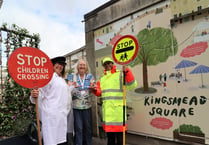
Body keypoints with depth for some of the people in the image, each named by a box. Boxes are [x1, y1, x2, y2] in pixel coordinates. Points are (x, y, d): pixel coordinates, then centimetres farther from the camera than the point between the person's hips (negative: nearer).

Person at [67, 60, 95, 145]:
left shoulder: (90, 76, 7)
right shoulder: (72, 76, 5)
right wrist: (72, 86, -22)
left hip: (87, 106, 2)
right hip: (76, 106, -1)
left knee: (88, 126, 10)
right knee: (78, 128, 0)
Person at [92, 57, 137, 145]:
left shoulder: (120, 75, -2)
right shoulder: (102, 78, 16)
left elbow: (132, 85, -15)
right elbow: (99, 92, 17)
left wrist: (127, 71, -27)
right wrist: (95, 90, -5)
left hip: (117, 108, -5)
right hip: (106, 109, 6)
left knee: (119, 134, 2)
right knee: (109, 134, 20)